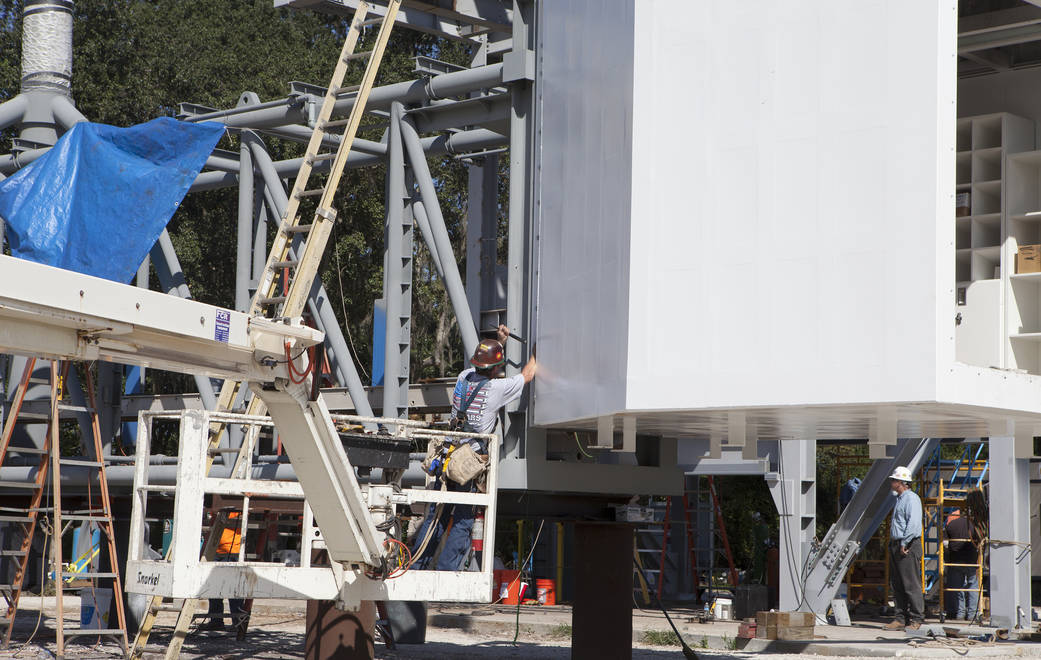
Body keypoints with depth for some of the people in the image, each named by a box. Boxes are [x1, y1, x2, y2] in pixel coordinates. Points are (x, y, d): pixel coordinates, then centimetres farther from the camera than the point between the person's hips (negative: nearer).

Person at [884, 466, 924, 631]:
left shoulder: (911, 498, -10)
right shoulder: (900, 499, 20)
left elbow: (914, 523, -21)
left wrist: (904, 543, -21)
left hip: (908, 546, -10)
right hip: (896, 545, 10)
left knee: (911, 584, -8)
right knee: (897, 584, 9)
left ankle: (916, 619, -6)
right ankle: (901, 618, 13)